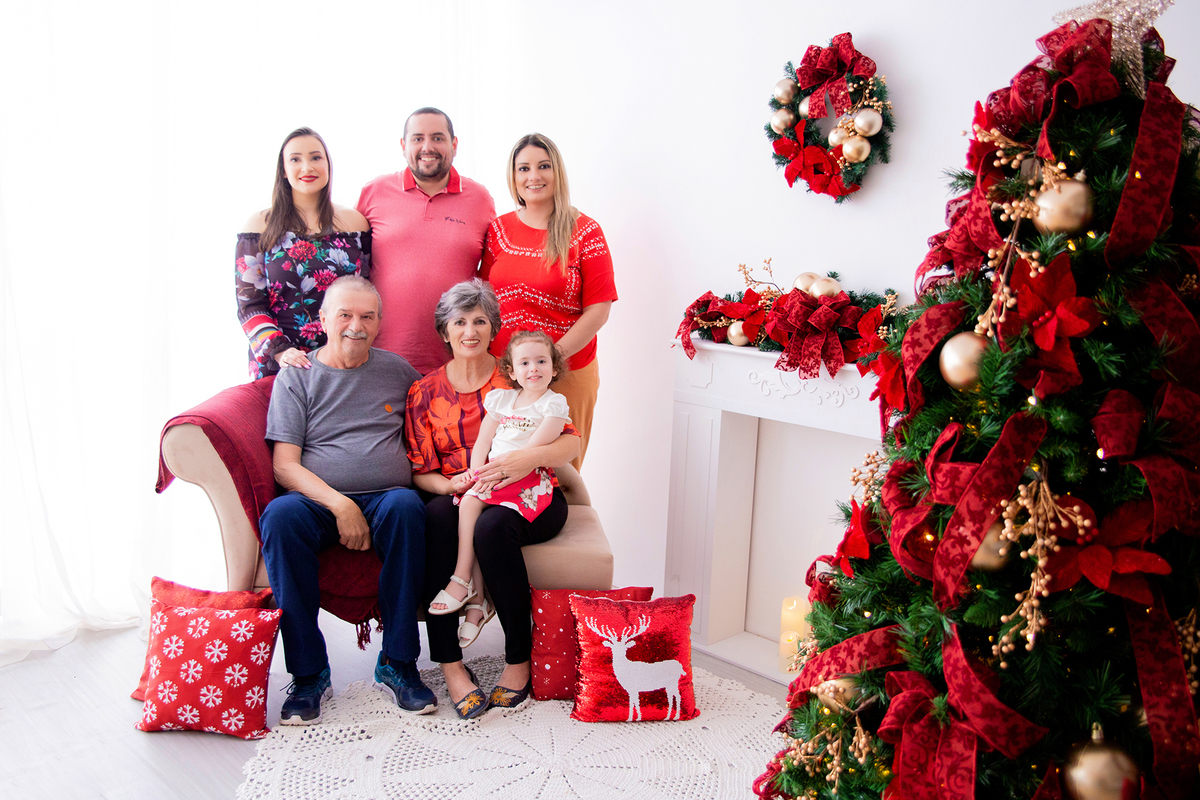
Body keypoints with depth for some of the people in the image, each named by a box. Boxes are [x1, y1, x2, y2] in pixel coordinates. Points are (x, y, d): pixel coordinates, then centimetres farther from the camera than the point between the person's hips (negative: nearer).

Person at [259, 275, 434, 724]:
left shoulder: (396, 369, 16)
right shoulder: (296, 376, 9)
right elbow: (284, 466, 0)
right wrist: (340, 505, -17)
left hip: (385, 497, 1)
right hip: (318, 501, -1)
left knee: (406, 506, -34)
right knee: (280, 515, -34)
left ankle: (398, 662, -25)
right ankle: (309, 671, -23)